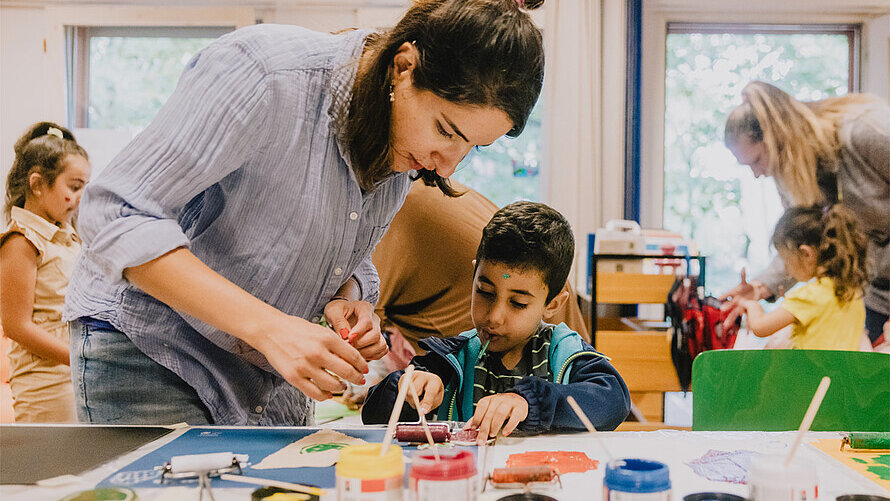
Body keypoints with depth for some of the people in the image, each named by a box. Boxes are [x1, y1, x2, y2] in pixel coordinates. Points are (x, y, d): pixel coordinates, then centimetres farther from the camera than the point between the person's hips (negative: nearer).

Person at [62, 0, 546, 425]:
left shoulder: (405, 145, -3)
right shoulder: (266, 73, -27)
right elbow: (116, 216, -28)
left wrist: (346, 299, -13)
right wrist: (269, 325, -35)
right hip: (144, 344, -6)